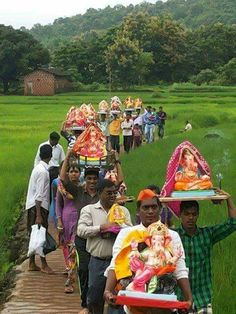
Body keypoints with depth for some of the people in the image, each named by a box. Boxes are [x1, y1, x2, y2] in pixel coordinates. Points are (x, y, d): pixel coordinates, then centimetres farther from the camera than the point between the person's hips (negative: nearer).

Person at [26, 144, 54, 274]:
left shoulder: (38, 168, 11)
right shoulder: (43, 171, -17)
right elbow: (39, 195, -21)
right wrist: (38, 215, -22)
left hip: (33, 206, 9)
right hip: (38, 206, -9)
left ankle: (32, 264, 21)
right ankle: (44, 264, 5)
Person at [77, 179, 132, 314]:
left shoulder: (123, 210, 9)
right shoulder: (89, 210, 4)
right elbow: (81, 230, -9)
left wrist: (117, 230, -19)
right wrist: (102, 228, -15)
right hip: (98, 261, -1)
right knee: (95, 297, 8)